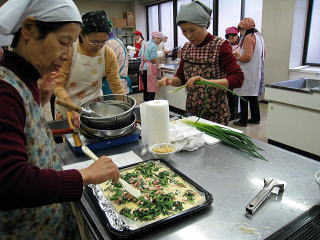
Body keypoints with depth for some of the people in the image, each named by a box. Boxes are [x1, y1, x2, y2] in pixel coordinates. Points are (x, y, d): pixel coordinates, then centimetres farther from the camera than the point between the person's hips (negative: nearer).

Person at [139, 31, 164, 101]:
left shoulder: (145, 44, 17)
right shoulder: (154, 45, -8)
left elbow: (140, 55, 23)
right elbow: (153, 58, -17)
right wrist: (157, 64, -1)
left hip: (142, 67, 9)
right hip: (149, 68, -9)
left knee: (145, 88, 14)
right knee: (151, 90, -6)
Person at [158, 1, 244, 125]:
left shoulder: (220, 46, -12)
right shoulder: (186, 48, 4)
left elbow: (237, 79, -19)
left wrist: (207, 81, -32)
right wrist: (171, 81, -10)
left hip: (215, 114, -5)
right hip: (191, 111, 5)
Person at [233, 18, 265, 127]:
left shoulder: (248, 37, -13)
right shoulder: (259, 36, 16)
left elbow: (247, 56, -22)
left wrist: (237, 58, -6)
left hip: (248, 72, -9)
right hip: (257, 72, 9)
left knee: (244, 96, -3)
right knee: (253, 95, 16)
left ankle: (243, 120, 1)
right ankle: (255, 118, 24)